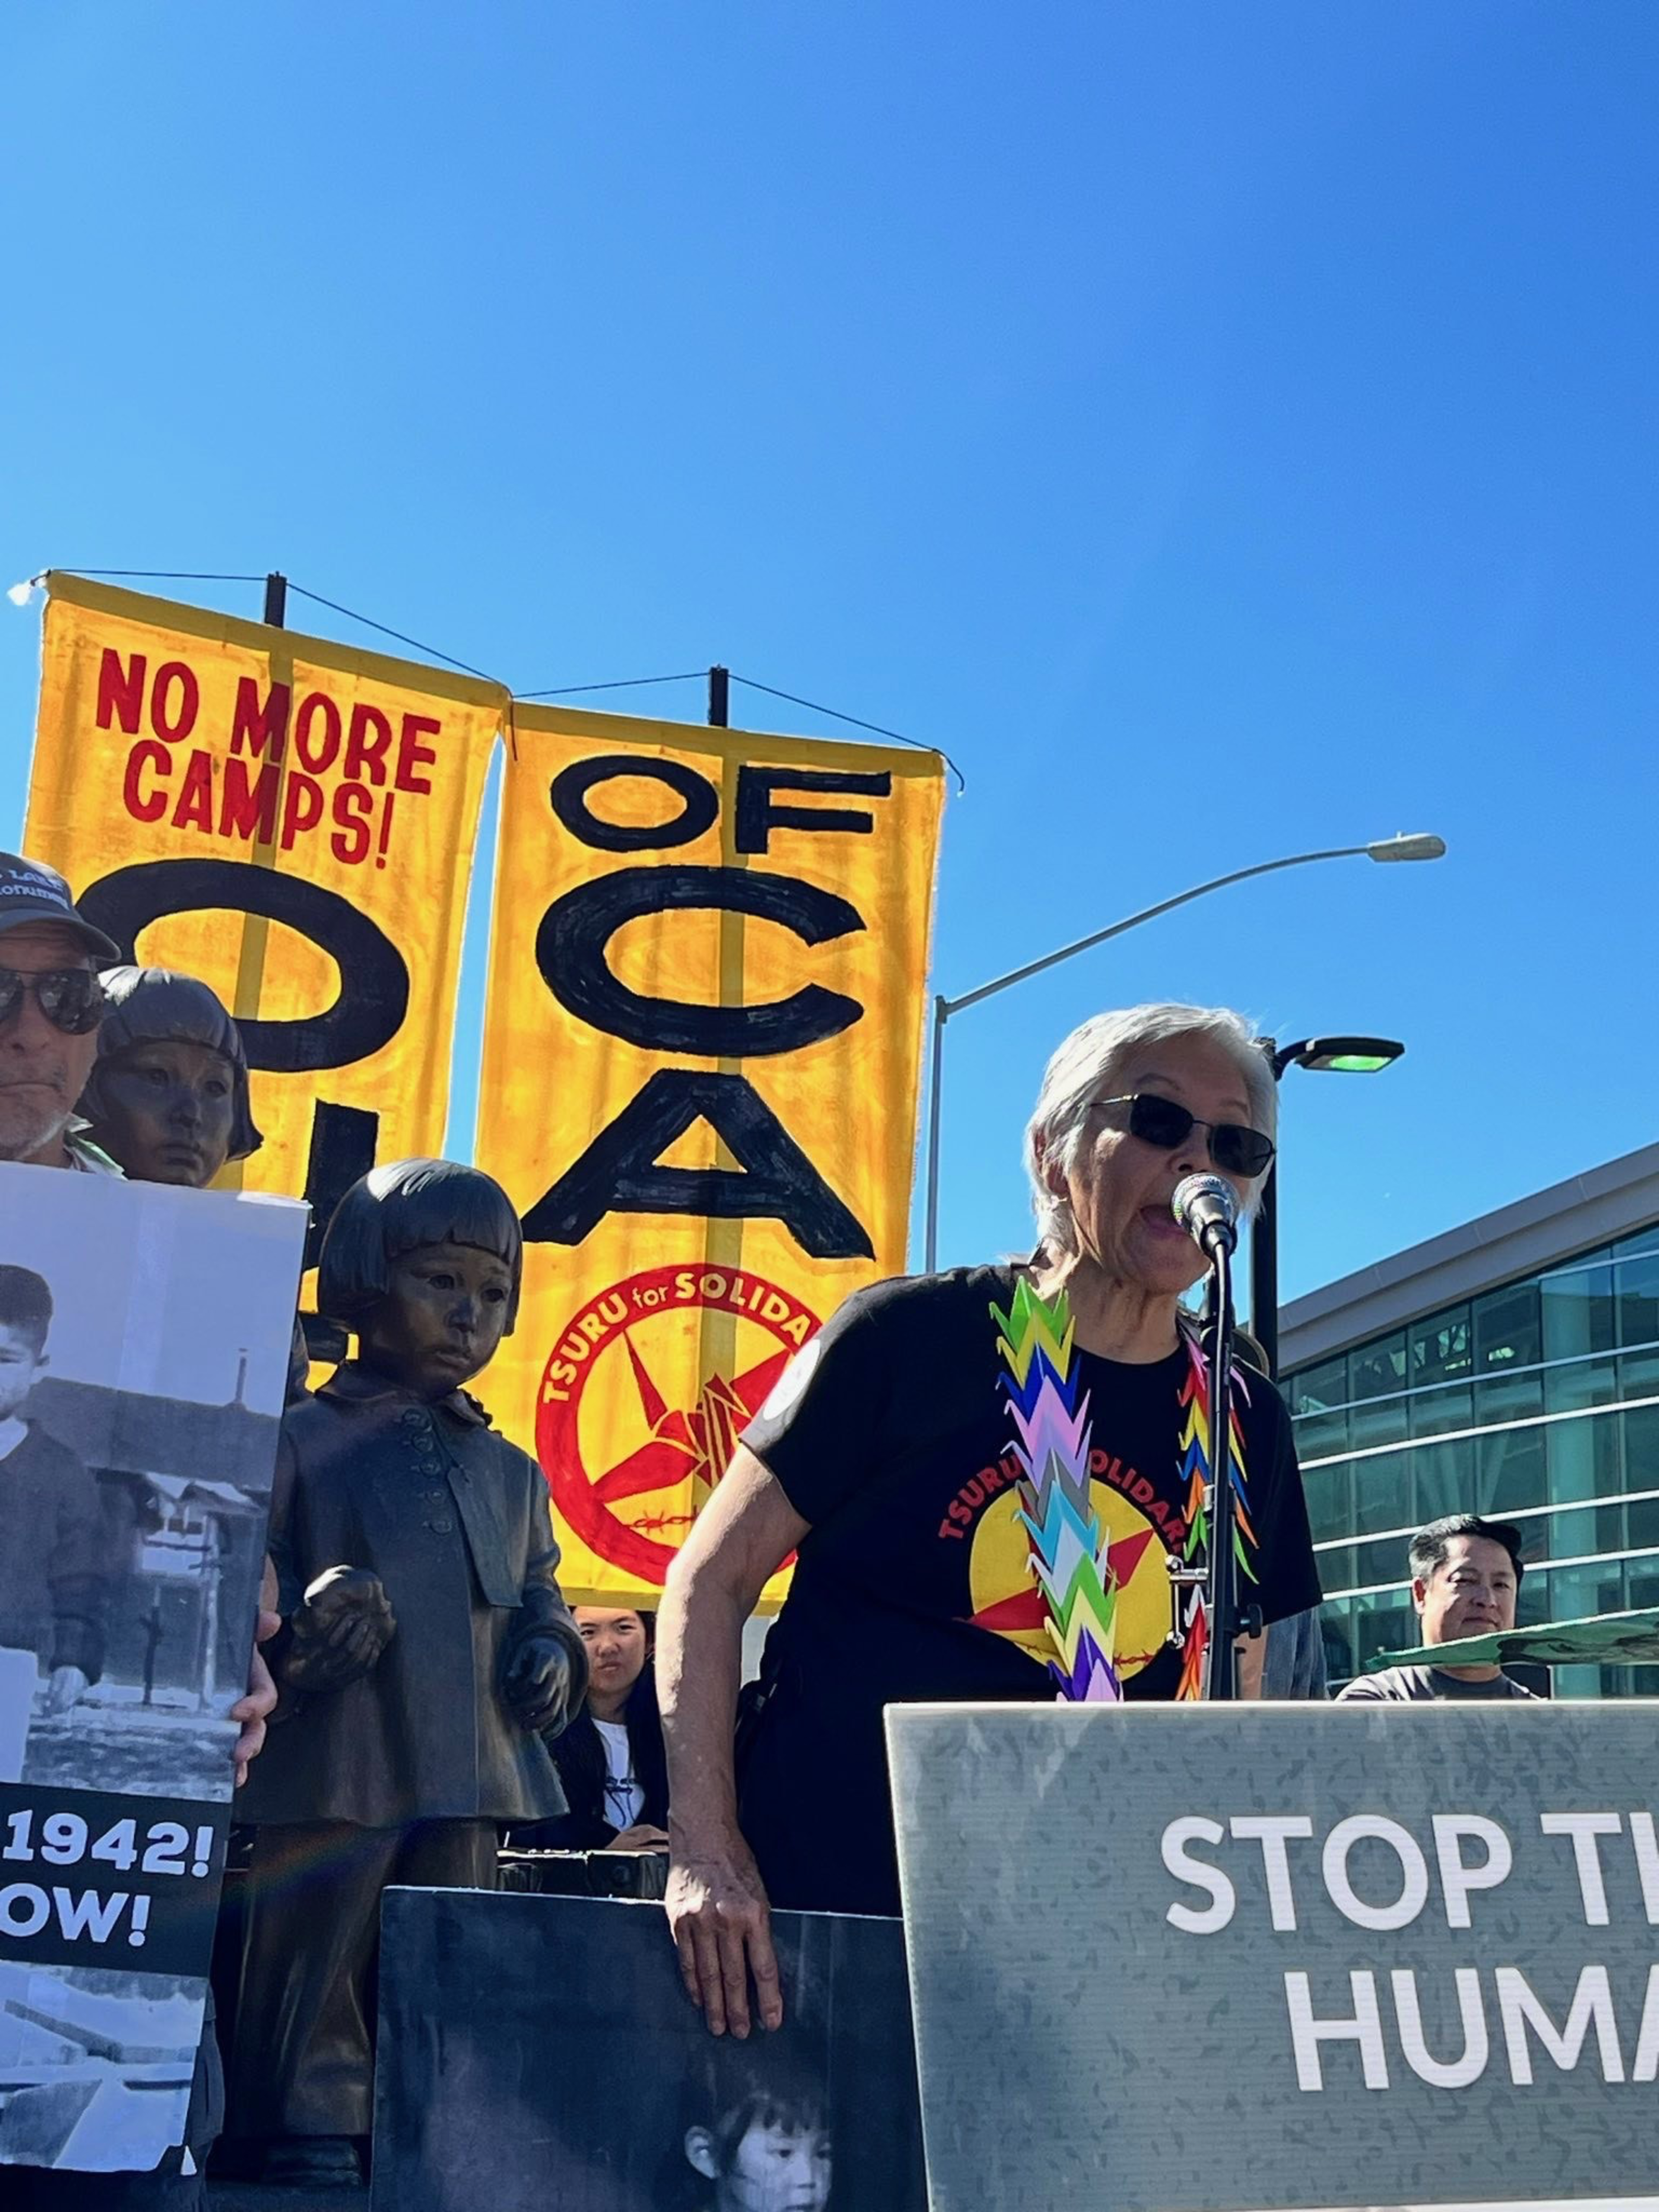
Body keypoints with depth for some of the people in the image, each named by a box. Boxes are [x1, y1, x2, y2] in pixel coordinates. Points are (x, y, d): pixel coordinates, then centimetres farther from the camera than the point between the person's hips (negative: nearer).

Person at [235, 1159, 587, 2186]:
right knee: (309, 1974, 0)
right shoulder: (299, 1442, 0)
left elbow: (540, 1598, 23)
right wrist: (294, 1633, -24)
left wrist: (552, 1654, 2)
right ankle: (316, 2143, 13)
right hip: (329, 1783, -5)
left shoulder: (510, 1472, 16)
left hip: (470, 1790, 5)